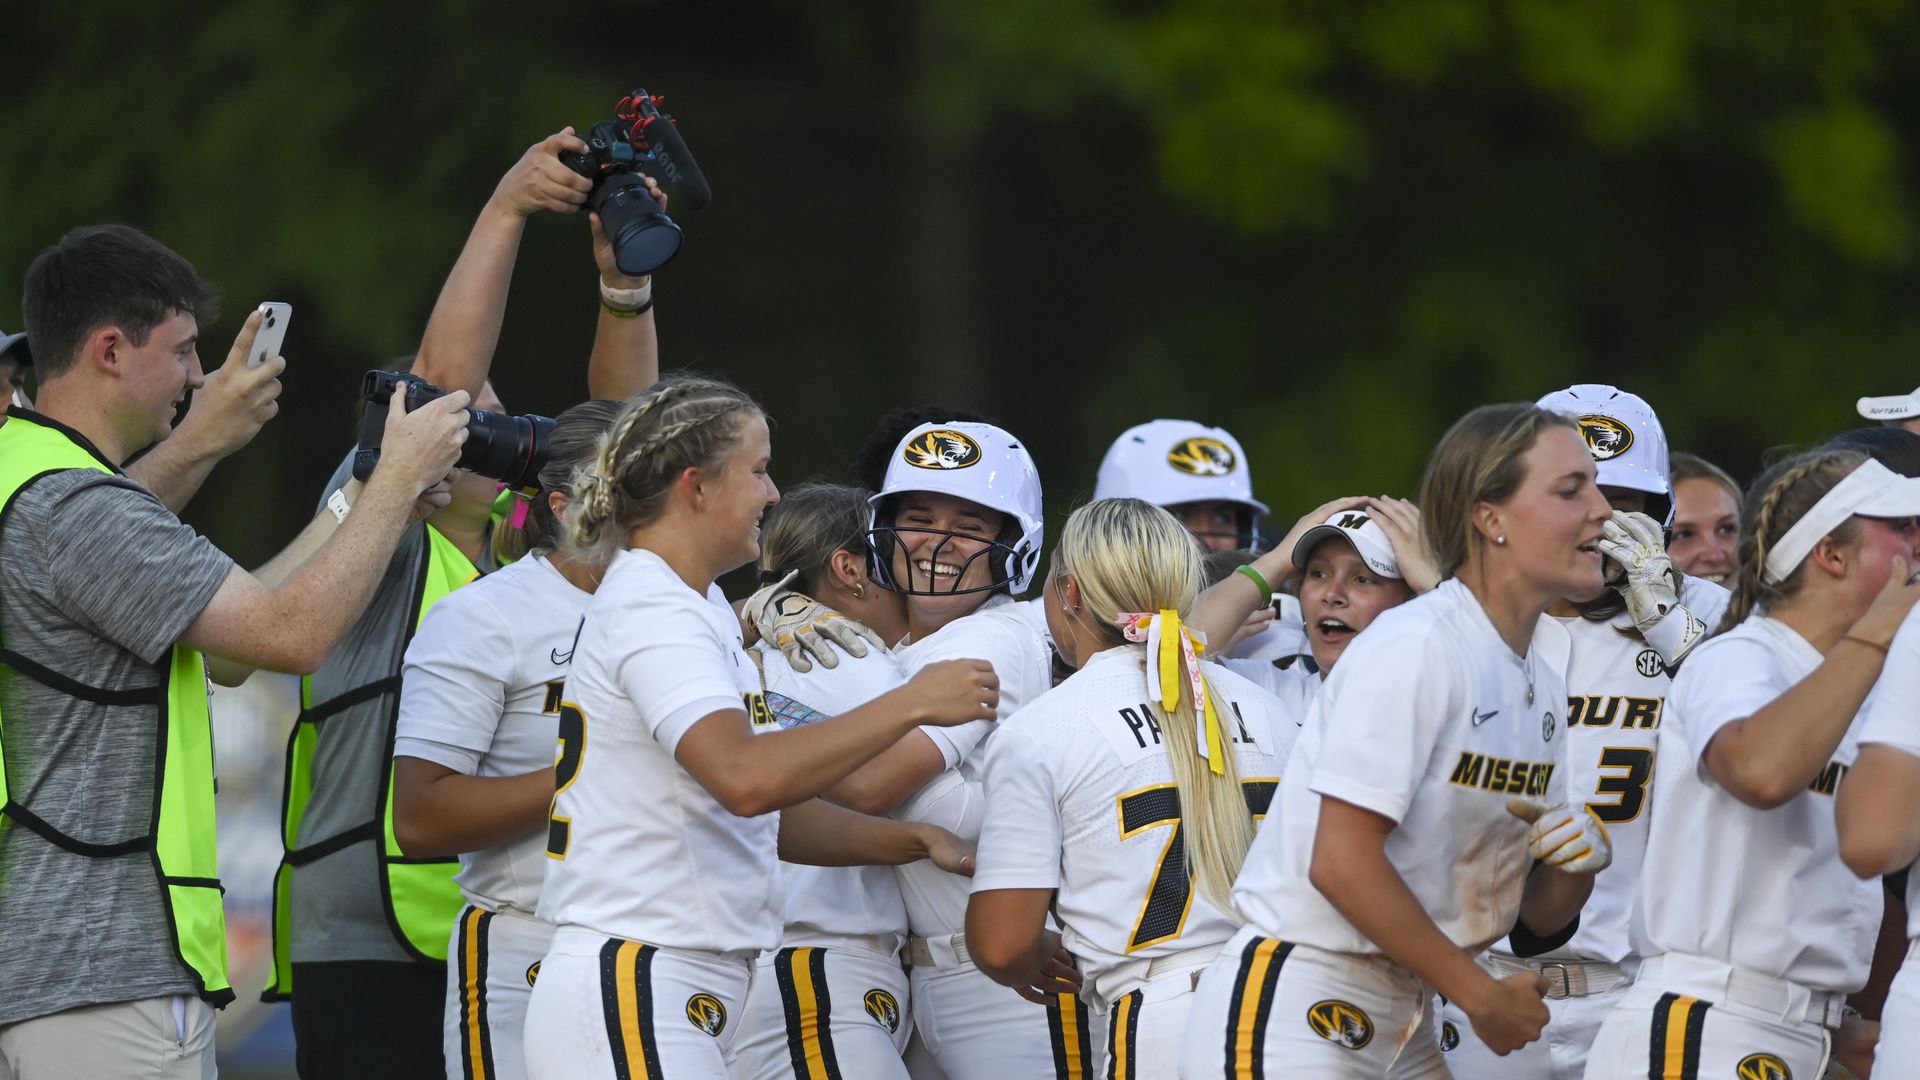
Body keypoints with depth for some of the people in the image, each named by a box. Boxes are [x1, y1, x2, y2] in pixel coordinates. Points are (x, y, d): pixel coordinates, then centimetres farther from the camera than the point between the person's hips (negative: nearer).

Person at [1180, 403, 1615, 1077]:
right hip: (1290, 1015, -9)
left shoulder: (1540, 677, 10)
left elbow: (1540, 913, 15)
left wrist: (1577, 863, -8)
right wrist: (1483, 995, -13)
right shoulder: (1416, 647, -16)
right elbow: (1343, 863, -22)